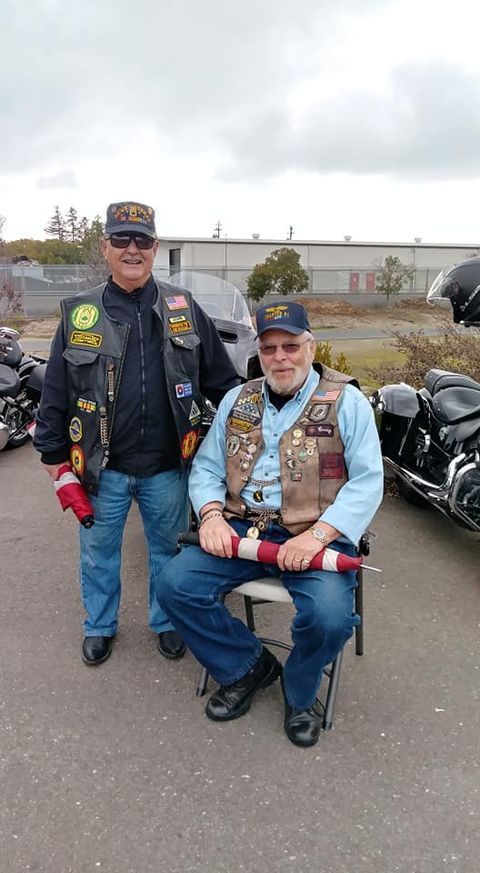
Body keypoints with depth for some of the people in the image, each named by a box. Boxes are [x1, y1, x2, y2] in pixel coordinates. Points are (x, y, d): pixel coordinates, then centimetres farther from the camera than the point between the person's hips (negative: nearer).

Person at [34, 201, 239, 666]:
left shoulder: (184, 308, 1)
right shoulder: (79, 312, -2)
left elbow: (221, 378, 5)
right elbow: (55, 391, 0)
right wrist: (53, 453, 0)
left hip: (167, 465, 1)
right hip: (101, 466, 0)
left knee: (168, 549, 17)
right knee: (99, 551, 17)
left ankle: (167, 622, 40)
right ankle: (99, 624, 41)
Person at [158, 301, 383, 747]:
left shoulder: (346, 401, 0)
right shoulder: (236, 400, 13)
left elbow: (367, 480, -7)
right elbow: (206, 467, 14)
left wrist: (317, 535, -20)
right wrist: (211, 515, -7)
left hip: (315, 533, -3)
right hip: (241, 527, 4)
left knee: (329, 617, -29)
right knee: (175, 585, -15)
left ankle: (299, 692, 9)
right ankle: (247, 665, 11)